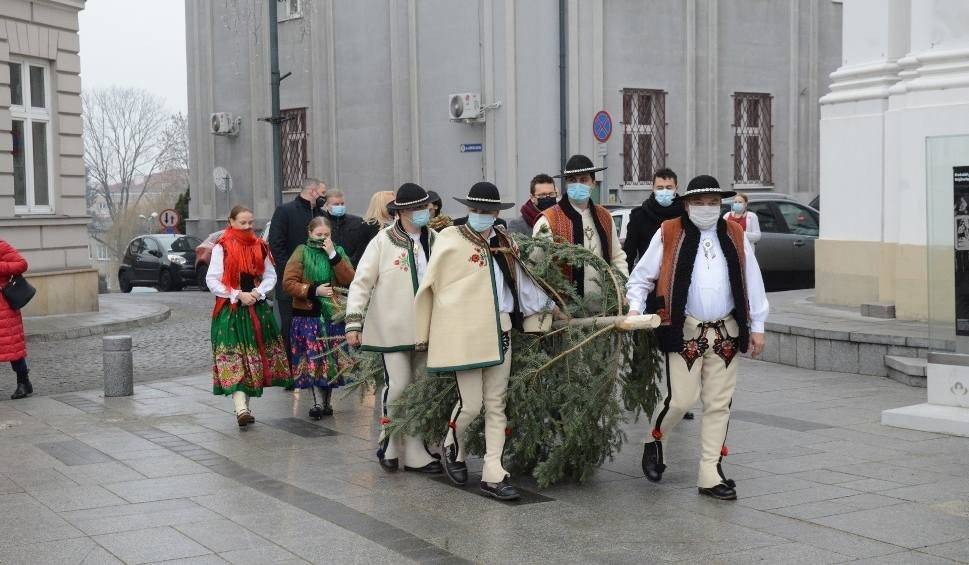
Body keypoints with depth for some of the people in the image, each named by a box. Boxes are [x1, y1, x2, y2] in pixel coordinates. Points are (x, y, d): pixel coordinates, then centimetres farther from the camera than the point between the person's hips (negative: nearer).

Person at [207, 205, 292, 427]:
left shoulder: (260, 247, 8)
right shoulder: (222, 248, -4)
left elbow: (271, 275, 11)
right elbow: (212, 280, -7)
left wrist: (258, 292, -7)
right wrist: (238, 295, -14)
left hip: (257, 309, 5)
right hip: (230, 311, -5)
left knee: (254, 356, 7)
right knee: (233, 358, -12)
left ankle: (245, 404, 18)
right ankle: (241, 408, -22)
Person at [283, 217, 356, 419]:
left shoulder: (338, 252, 10)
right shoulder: (301, 253, 3)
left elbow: (349, 279, -6)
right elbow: (288, 283, -5)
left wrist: (333, 255, -12)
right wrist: (313, 290, -13)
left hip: (333, 315, 2)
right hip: (307, 315, -2)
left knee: (332, 358, 3)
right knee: (313, 359, -5)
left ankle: (327, 400, 15)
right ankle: (318, 402, -1)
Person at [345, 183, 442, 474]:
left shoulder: (434, 240, 7)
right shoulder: (383, 241, -5)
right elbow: (361, 283, -4)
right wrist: (354, 323, -10)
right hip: (393, 328, -5)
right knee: (398, 385, -9)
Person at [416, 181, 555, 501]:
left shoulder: (503, 241, 12)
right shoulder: (450, 241, -4)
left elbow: (520, 278, 22)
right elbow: (429, 288, 0)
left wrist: (547, 306, 21)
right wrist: (424, 334, 2)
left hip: (499, 332, 5)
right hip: (465, 334, -5)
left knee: (496, 405, 5)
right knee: (471, 403, -4)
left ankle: (493, 475, 10)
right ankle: (453, 449, 27)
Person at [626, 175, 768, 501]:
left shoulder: (735, 236, 9)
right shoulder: (669, 234, 0)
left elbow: (752, 283, 11)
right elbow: (641, 277, 5)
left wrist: (757, 327, 9)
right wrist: (635, 308, -9)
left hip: (726, 332, 4)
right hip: (685, 331, -3)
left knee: (718, 404, 6)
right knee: (681, 400, -9)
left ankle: (710, 475, 13)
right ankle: (654, 441, 22)